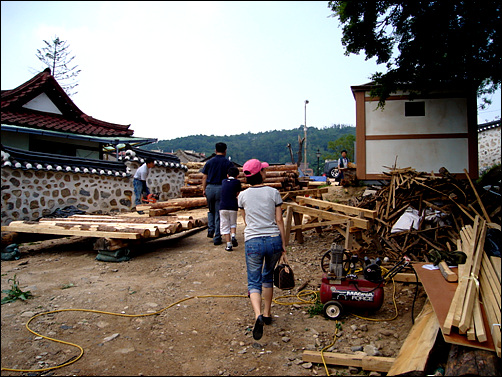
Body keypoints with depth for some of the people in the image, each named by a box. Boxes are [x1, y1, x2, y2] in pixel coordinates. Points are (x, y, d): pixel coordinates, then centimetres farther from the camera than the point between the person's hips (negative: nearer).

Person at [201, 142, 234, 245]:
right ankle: (217, 238, 5)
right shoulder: (228, 163, 0)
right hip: (221, 189, -2)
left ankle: (210, 230, 11)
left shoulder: (209, 162, 7)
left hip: (210, 188, 2)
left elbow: (204, 177, 7)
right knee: (219, 213, 3)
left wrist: (204, 190, 14)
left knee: (211, 211, 24)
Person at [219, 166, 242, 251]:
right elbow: (237, 193, 4)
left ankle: (229, 245, 4)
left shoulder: (223, 181, 9)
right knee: (233, 224, 20)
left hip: (223, 207, 1)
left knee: (225, 226, 7)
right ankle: (233, 236, -5)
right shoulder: (237, 182, 0)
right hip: (233, 207, -1)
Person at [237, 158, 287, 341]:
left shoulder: (243, 195, 3)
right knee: (268, 276, 23)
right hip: (273, 239, 1)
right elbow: (279, 220, -2)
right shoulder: (273, 192, -1)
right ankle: (267, 314, 31)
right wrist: (283, 244, 5)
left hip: (253, 242, -1)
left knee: (254, 282, 5)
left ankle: (258, 315, -20)